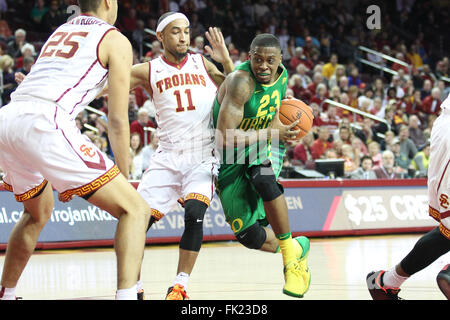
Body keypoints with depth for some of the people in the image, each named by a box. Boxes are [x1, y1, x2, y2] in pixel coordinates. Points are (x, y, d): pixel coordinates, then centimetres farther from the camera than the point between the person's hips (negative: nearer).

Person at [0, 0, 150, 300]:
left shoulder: (60, 31, 32)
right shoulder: (116, 41, 10)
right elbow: (118, 121, 5)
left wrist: (65, 179, 41)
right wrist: (124, 179, 12)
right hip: (43, 123, -8)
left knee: (39, 213, 35)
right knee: (135, 210, -5)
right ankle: (127, 296, -23)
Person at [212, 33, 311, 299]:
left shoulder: (282, 76, -5)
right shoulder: (240, 81, -29)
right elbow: (224, 137, -34)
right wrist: (272, 134, -32)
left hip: (262, 147, 3)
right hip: (230, 157, -3)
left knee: (264, 179, -35)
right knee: (249, 236, -9)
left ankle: (290, 253, -19)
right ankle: (296, 249, 21)